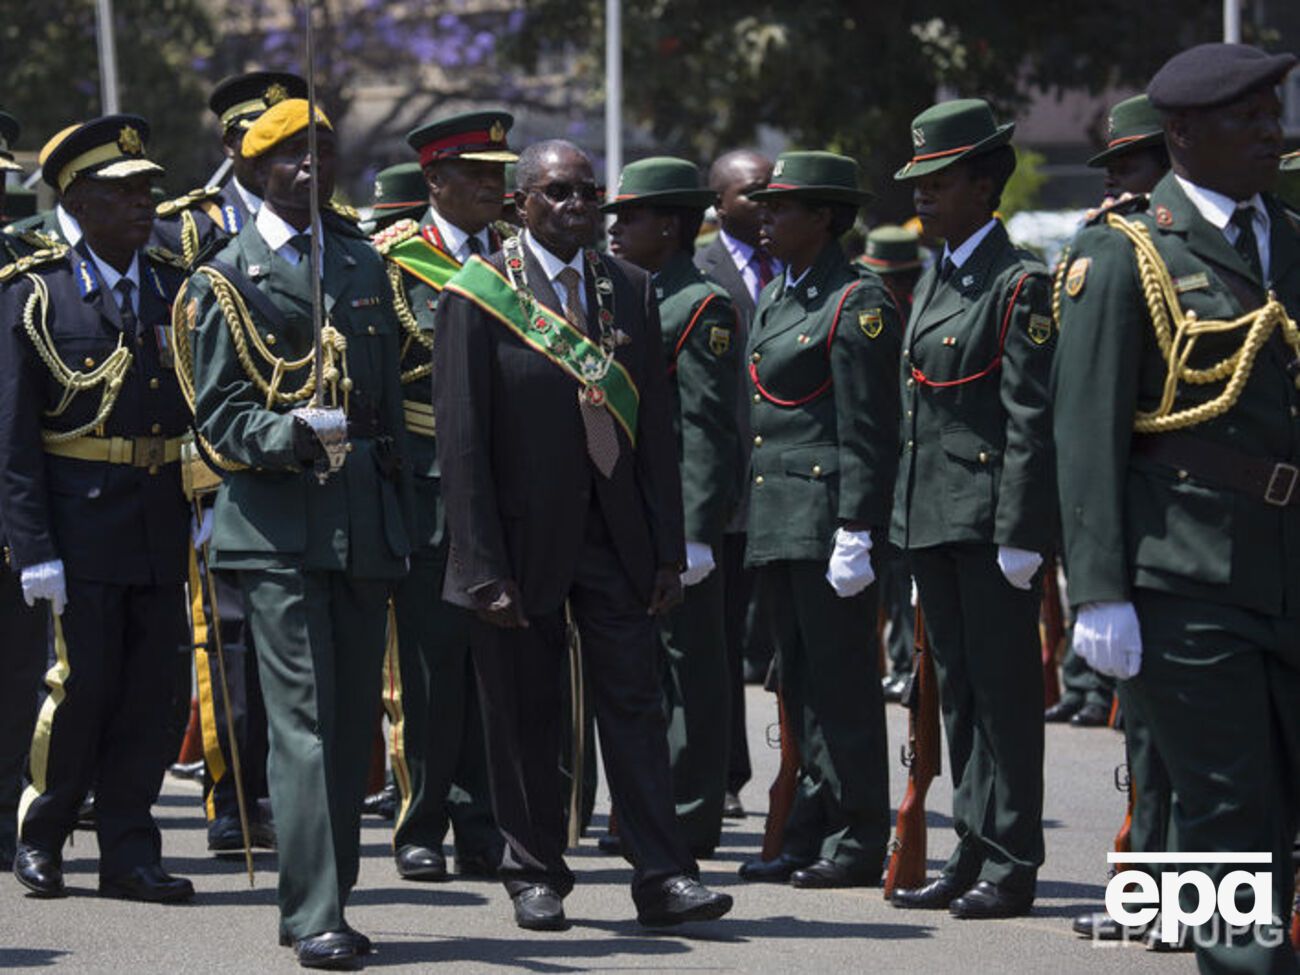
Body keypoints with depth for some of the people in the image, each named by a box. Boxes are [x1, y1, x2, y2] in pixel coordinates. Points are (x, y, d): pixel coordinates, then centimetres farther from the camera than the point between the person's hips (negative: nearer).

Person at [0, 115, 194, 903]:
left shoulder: (181, 291, 9)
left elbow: (207, 411, 11)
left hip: (165, 532, 4)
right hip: (82, 527, -4)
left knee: (148, 691, 4)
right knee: (81, 684, -3)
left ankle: (130, 851, 12)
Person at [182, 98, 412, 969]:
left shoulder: (365, 265, 15)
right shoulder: (226, 281, 0)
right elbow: (221, 416, -5)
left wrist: (400, 520, 14)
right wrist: (294, 433, -24)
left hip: (362, 520, 5)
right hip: (278, 524, -5)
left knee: (355, 718, 7)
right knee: (304, 716, -11)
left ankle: (322, 900, 15)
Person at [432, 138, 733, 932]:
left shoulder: (632, 289, 8)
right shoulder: (479, 297, -6)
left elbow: (655, 427, 8)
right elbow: (462, 441, -8)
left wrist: (668, 549, 3)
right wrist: (485, 568, -13)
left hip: (616, 535, 3)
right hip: (525, 540, -3)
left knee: (636, 703, 0)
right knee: (526, 718, 5)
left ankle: (662, 877, -1)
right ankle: (537, 876, 16)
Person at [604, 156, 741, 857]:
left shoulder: (701, 305, -10)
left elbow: (708, 429, -15)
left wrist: (695, 531, -20)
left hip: (678, 516, -9)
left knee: (689, 667, -3)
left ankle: (689, 820, 0)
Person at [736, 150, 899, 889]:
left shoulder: (857, 301, -10)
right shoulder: (778, 297, 18)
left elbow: (868, 430, -14)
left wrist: (855, 532, -19)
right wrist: (750, 519, 19)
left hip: (828, 518, -9)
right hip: (776, 522, 9)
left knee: (842, 682, -5)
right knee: (802, 685, 11)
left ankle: (857, 844, -1)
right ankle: (814, 835, 16)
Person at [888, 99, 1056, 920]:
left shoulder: (1020, 284, -11)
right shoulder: (934, 282, 15)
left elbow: (1032, 419, -15)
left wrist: (1021, 533, -18)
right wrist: (905, 516, 16)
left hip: (990, 514, -9)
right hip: (933, 515, 9)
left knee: (1004, 690, -4)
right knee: (959, 689, 11)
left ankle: (1012, 867, 0)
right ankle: (974, 854, 17)